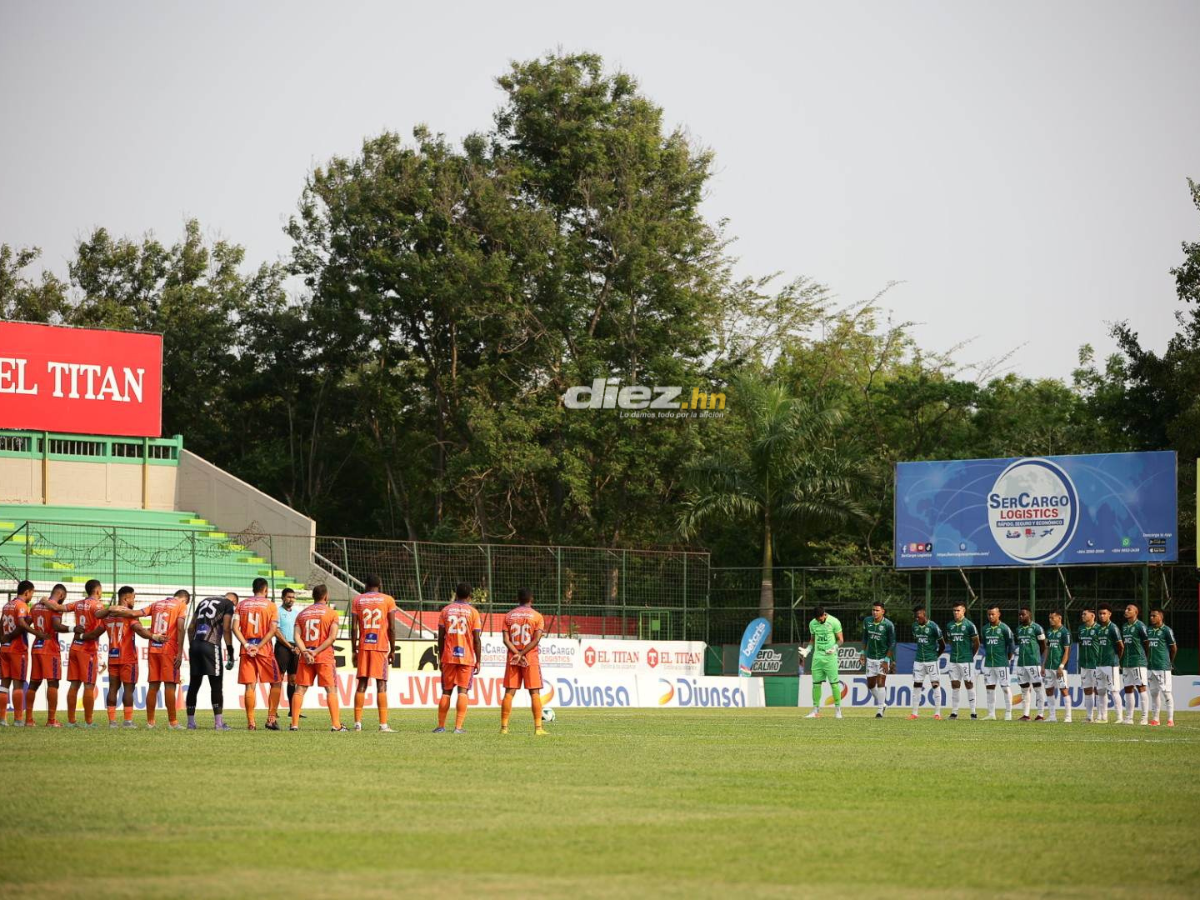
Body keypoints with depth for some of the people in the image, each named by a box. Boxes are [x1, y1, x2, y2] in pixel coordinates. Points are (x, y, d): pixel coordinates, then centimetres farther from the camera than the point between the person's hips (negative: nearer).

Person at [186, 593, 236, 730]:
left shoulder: (204, 602, 24)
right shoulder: (229, 604, 5)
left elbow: (190, 627, 20)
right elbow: (226, 629, -5)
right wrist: (230, 653, -4)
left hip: (194, 644, 6)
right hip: (211, 645, -6)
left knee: (194, 684, 10)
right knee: (216, 685, -2)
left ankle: (190, 722, 13)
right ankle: (218, 723, -5)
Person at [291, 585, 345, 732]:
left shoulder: (302, 613, 11)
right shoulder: (331, 612, 0)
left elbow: (296, 636, -2)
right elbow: (332, 636, -11)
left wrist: (305, 652, -11)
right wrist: (316, 652, -12)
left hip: (305, 657, 3)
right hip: (324, 656, -3)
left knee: (300, 689, 5)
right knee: (331, 689, 1)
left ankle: (294, 724, 1)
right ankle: (336, 724, -5)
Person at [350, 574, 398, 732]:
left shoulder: (357, 600, 7)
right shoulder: (388, 600, 3)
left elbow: (354, 627, 2)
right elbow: (392, 627, -2)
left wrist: (354, 651, 6)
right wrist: (393, 650, 5)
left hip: (363, 647, 2)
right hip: (381, 646, -2)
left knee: (361, 684, 6)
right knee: (381, 685, -3)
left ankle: (357, 722, 2)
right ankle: (383, 724, -7)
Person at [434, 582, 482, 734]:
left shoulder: (446, 610, 6)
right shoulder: (473, 612, 0)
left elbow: (440, 637, 4)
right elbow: (477, 639, -4)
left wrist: (441, 658, 12)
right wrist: (478, 661, 1)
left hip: (448, 657, 2)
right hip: (467, 657, -2)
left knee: (446, 691, 10)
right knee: (463, 691, -3)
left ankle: (441, 726, 10)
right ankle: (459, 727, -11)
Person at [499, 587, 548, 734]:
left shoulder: (509, 616, 7)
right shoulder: (537, 616, -1)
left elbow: (506, 639, -3)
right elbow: (537, 639, -11)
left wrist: (517, 654, -9)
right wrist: (522, 654, -12)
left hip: (512, 659, 2)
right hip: (531, 659, -2)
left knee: (509, 693, 3)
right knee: (535, 693, 0)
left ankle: (504, 727, -1)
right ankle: (538, 727, -6)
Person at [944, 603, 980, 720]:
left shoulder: (969, 625, -6)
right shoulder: (950, 626, 9)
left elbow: (976, 643, 0)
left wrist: (971, 655, 5)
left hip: (966, 660, -5)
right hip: (954, 660, 5)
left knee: (969, 684, -2)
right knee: (954, 685, 4)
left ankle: (973, 712, 2)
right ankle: (954, 711, 7)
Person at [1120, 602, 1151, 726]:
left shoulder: (1140, 626, -9)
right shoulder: (1124, 627, 14)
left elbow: (1147, 644, -6)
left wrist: (1146, 658, 0)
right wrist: (1121, 661, 16)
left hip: (1138, 662, -8)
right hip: (1126, 663, 8)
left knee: (1141, 688, -7)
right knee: (1128, 690, 9)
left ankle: (1145, 717, -7)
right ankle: (1129, 718, 13)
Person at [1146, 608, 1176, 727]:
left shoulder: (1166, 630, -7)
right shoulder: (1148, 630, 11)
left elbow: (1174, 648, -1)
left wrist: (1170, 661, 9)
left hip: (1163, 666, -7)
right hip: (1151, 666, 7)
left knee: (1166, 692, -8)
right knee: (1154, 692, 11)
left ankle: (1170, 719, -7)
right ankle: (1155, 718, 18)